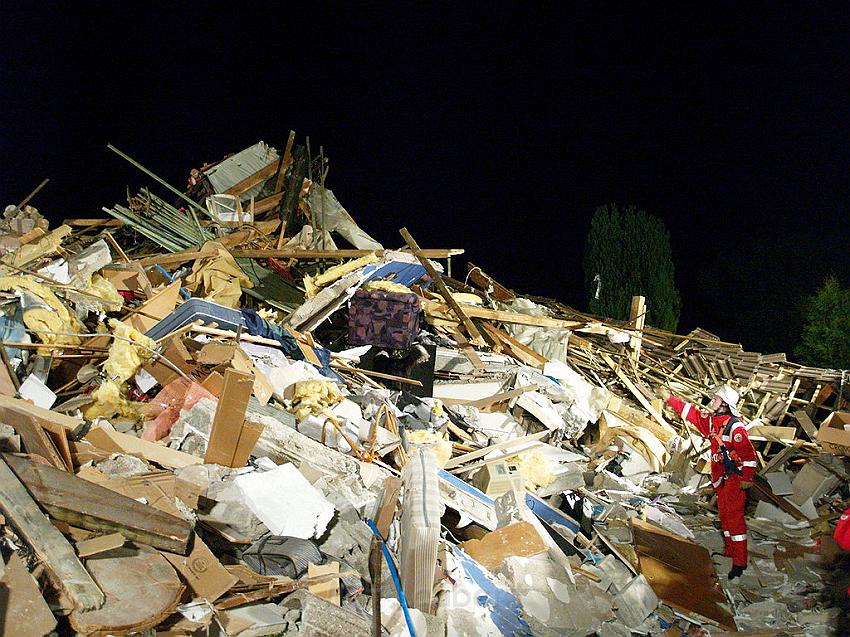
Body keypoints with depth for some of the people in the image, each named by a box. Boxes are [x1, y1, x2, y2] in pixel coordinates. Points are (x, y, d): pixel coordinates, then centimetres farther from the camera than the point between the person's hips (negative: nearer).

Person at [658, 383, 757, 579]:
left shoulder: (735, 427, -20)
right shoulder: (710, 420, 6)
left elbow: (749, 453, -21)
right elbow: (690, 412, 14)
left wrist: (747, 478, -21)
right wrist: (669, 398, 11)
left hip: (734, 479, -9)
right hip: (720, 478, 9)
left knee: (735, 518, -9)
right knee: (724, 516, 17)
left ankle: (740, 562, -5)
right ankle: (730, 550, 30)